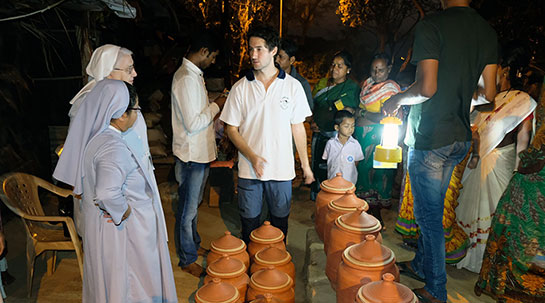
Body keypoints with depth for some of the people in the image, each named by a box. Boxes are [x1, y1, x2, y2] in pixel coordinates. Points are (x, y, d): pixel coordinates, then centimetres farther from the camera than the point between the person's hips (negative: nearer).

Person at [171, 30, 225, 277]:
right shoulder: (187, 79, -22)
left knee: (193, 204, 23)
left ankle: (194, 245, 41)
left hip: (199, 152, 10)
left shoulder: (192, 74, 11)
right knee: (188, 208, 5)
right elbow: (192, 124, -26)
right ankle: (187, 259, 21)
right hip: (191, 155, -10)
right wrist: (216, 106, -15)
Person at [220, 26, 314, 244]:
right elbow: (231, 129, 0)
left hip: (282, 168, 0)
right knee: (249, 222, 12)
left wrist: (305, 164, 7)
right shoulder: (240, 88, -1)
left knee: (280, 222, 14)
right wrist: (252, 157, -13)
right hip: (249, 169, 0)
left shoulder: (293, 86, 0)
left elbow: (298, 128, 6)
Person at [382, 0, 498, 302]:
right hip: (460, 138, 8)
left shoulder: (431, 25, -13)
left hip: (430, 138, -7)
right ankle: (420, 265, 38)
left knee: (429, 213, 4)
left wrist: (397, 99, -4)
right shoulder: (487, 31, 8)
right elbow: (488, 93, 7)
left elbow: (427, 87, -23)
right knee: (432, 208, 21)